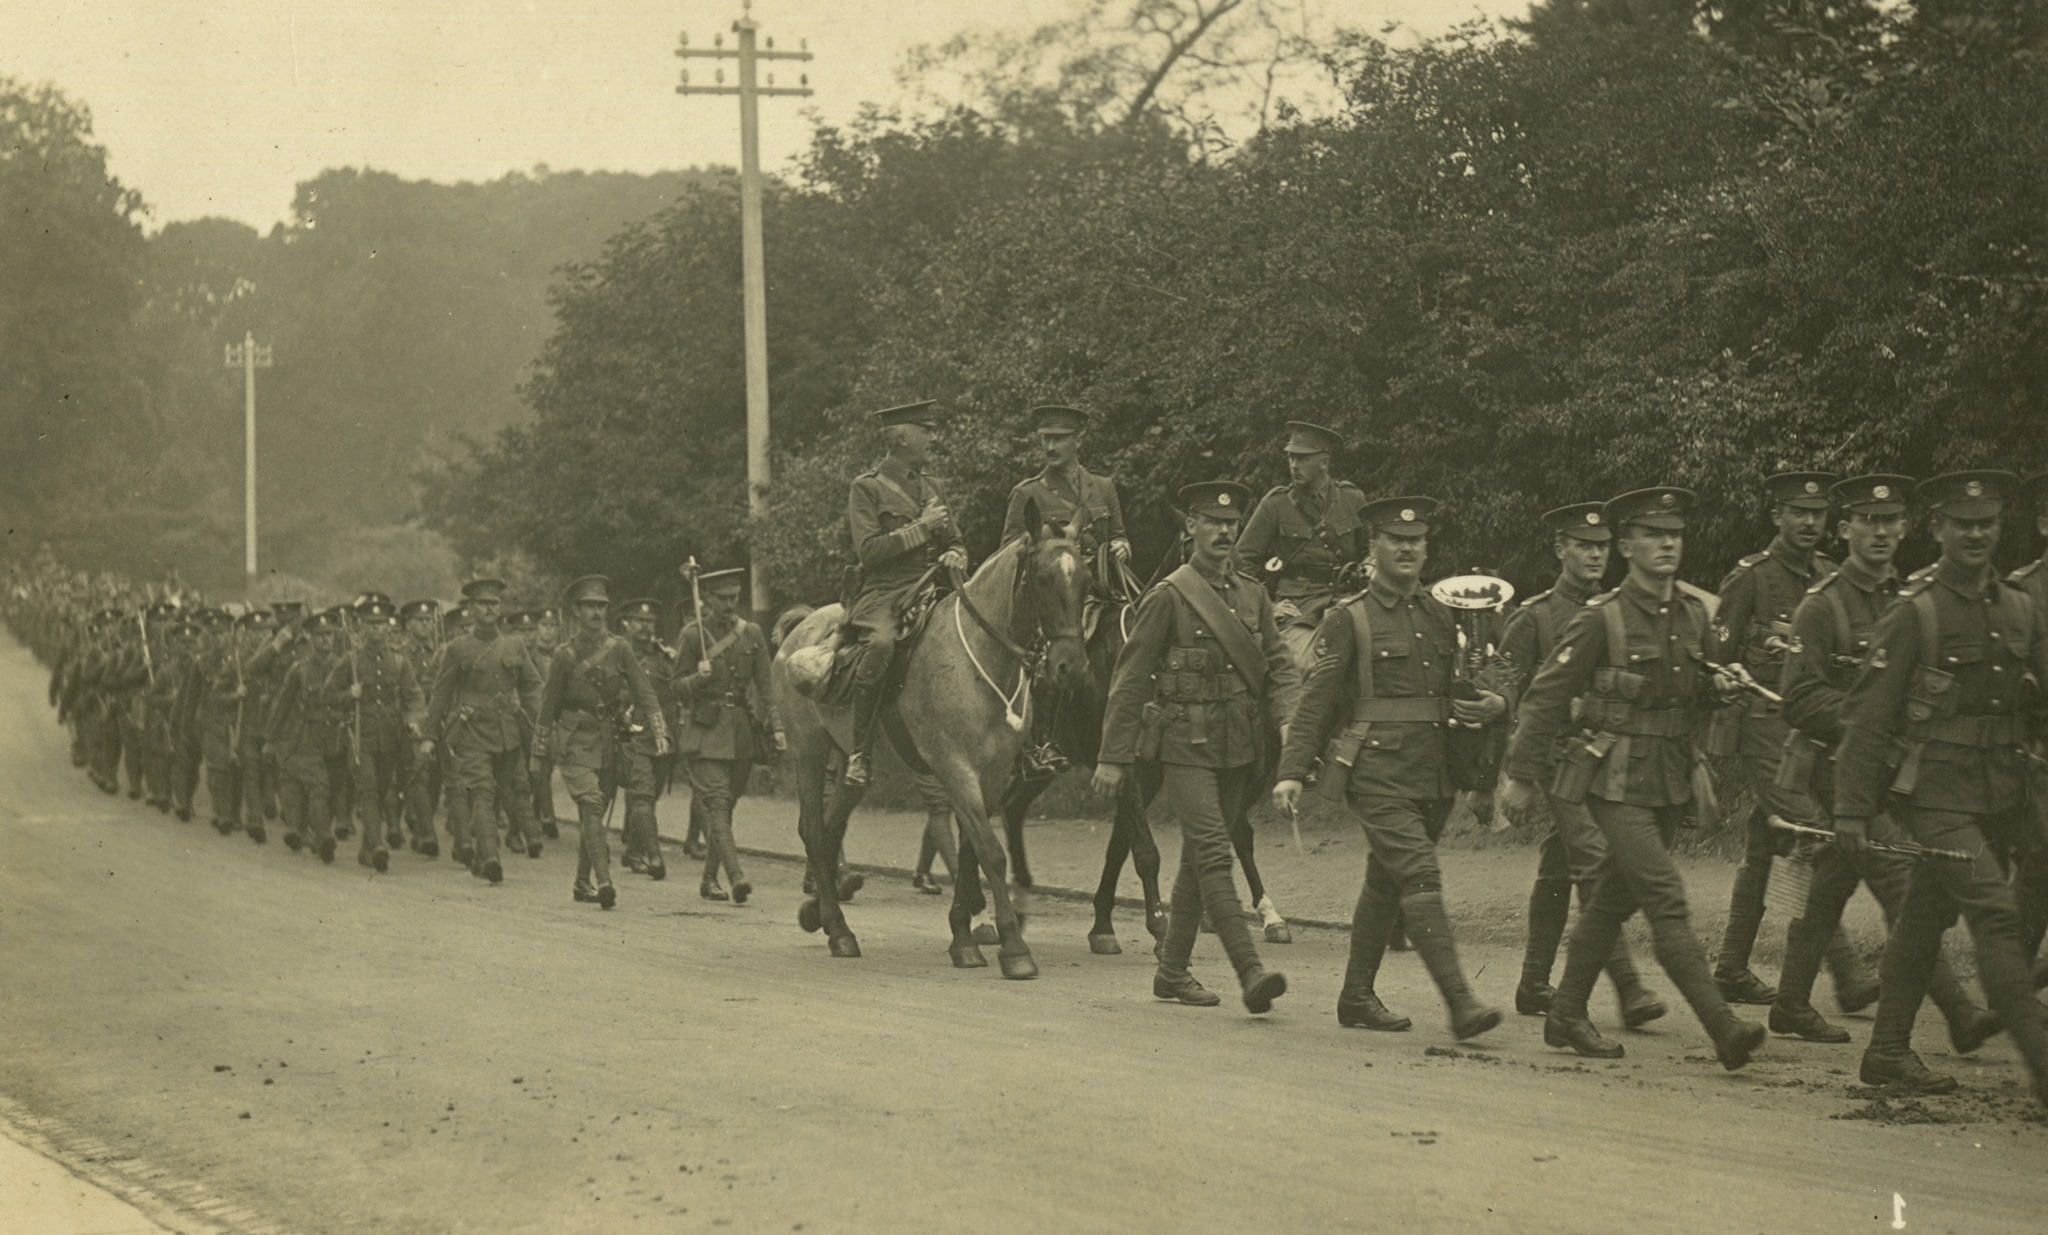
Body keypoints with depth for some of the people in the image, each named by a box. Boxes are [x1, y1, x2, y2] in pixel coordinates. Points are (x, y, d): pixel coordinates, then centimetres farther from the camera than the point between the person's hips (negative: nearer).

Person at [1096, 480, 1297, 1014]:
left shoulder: (1253, 597, 13)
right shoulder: (1168, 598, -5)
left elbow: (1277, 667, 12)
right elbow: (1129, 680, -4)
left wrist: (1291, 720, -9)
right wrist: (1113, 758, -6)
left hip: (1235, 749, 6)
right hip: (1184, 747, -6)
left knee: (1197, 860, 13)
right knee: (1213, 854, -15)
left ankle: (1172, 970, 22)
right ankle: (1250, 973, -24)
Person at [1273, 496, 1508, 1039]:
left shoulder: (1443, 617, 15)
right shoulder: (1348, 619, -1)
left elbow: (1462, 689, 23)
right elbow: (1315, 699, -3)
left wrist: (1494, 703, -1)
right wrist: (1292, 771, -10)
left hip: (1433, 773, 6)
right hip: (1377, 771, -6)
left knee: (1384, 884, 15)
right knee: (1421, 876, -16)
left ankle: (1357, 997, 26)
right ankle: (1460, 1002, -22)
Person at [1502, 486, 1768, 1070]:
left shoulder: (1694, 615, 8)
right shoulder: (1600, 619, -11)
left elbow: (1706, 685, 23)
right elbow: (1546, 695, -5)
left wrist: (1720, 685, -2)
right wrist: (1522, 777, -4)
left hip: (1671, 780, 7)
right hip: (1616, 778, -7)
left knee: (1614, 898, 15)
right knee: (1666, 900, -14)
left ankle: (1567, 1016, 28)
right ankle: (1723, 1028, -20)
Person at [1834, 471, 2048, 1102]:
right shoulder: (1914, 612, -7)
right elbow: (1866, 713, -7)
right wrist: (1853, 809, -11)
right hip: (1935, 794, -6)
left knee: (1926, 918, 15)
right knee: (1996, 911, -16)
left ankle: (1888, 1051, 26)